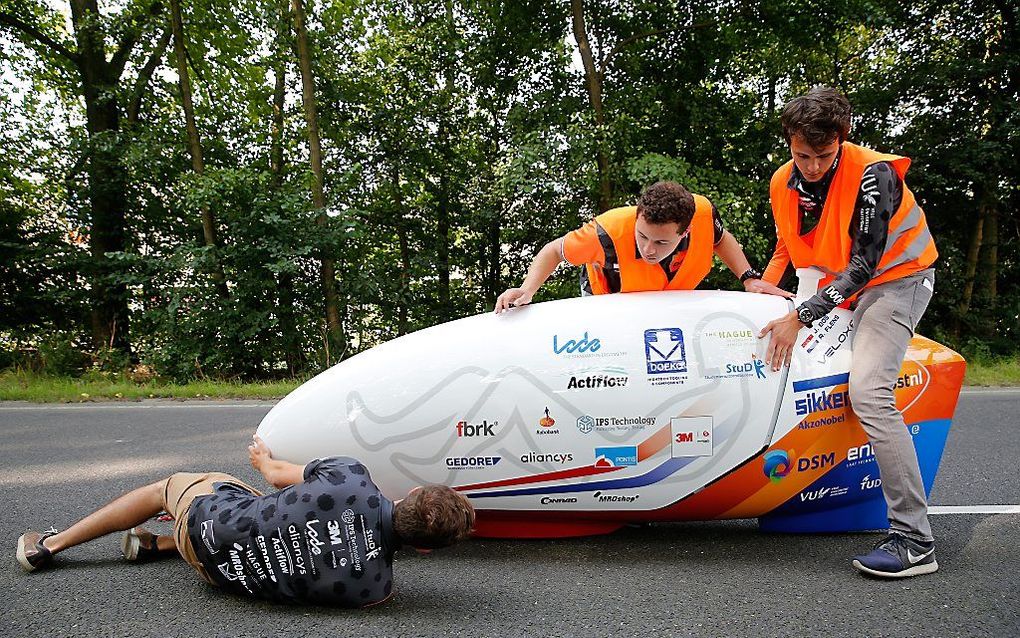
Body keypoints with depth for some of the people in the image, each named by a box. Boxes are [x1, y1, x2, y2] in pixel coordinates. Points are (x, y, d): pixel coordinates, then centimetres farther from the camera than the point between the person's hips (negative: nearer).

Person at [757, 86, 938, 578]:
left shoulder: (872, 174, -24)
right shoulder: (783, 183, -4)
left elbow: (864, 265, -26)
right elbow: (786, 247, 15)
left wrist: (800, 317, -29)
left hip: (895, 278, -8)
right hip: (840, 285, 8)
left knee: (867, 390, -24)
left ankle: (914, 540, -23)